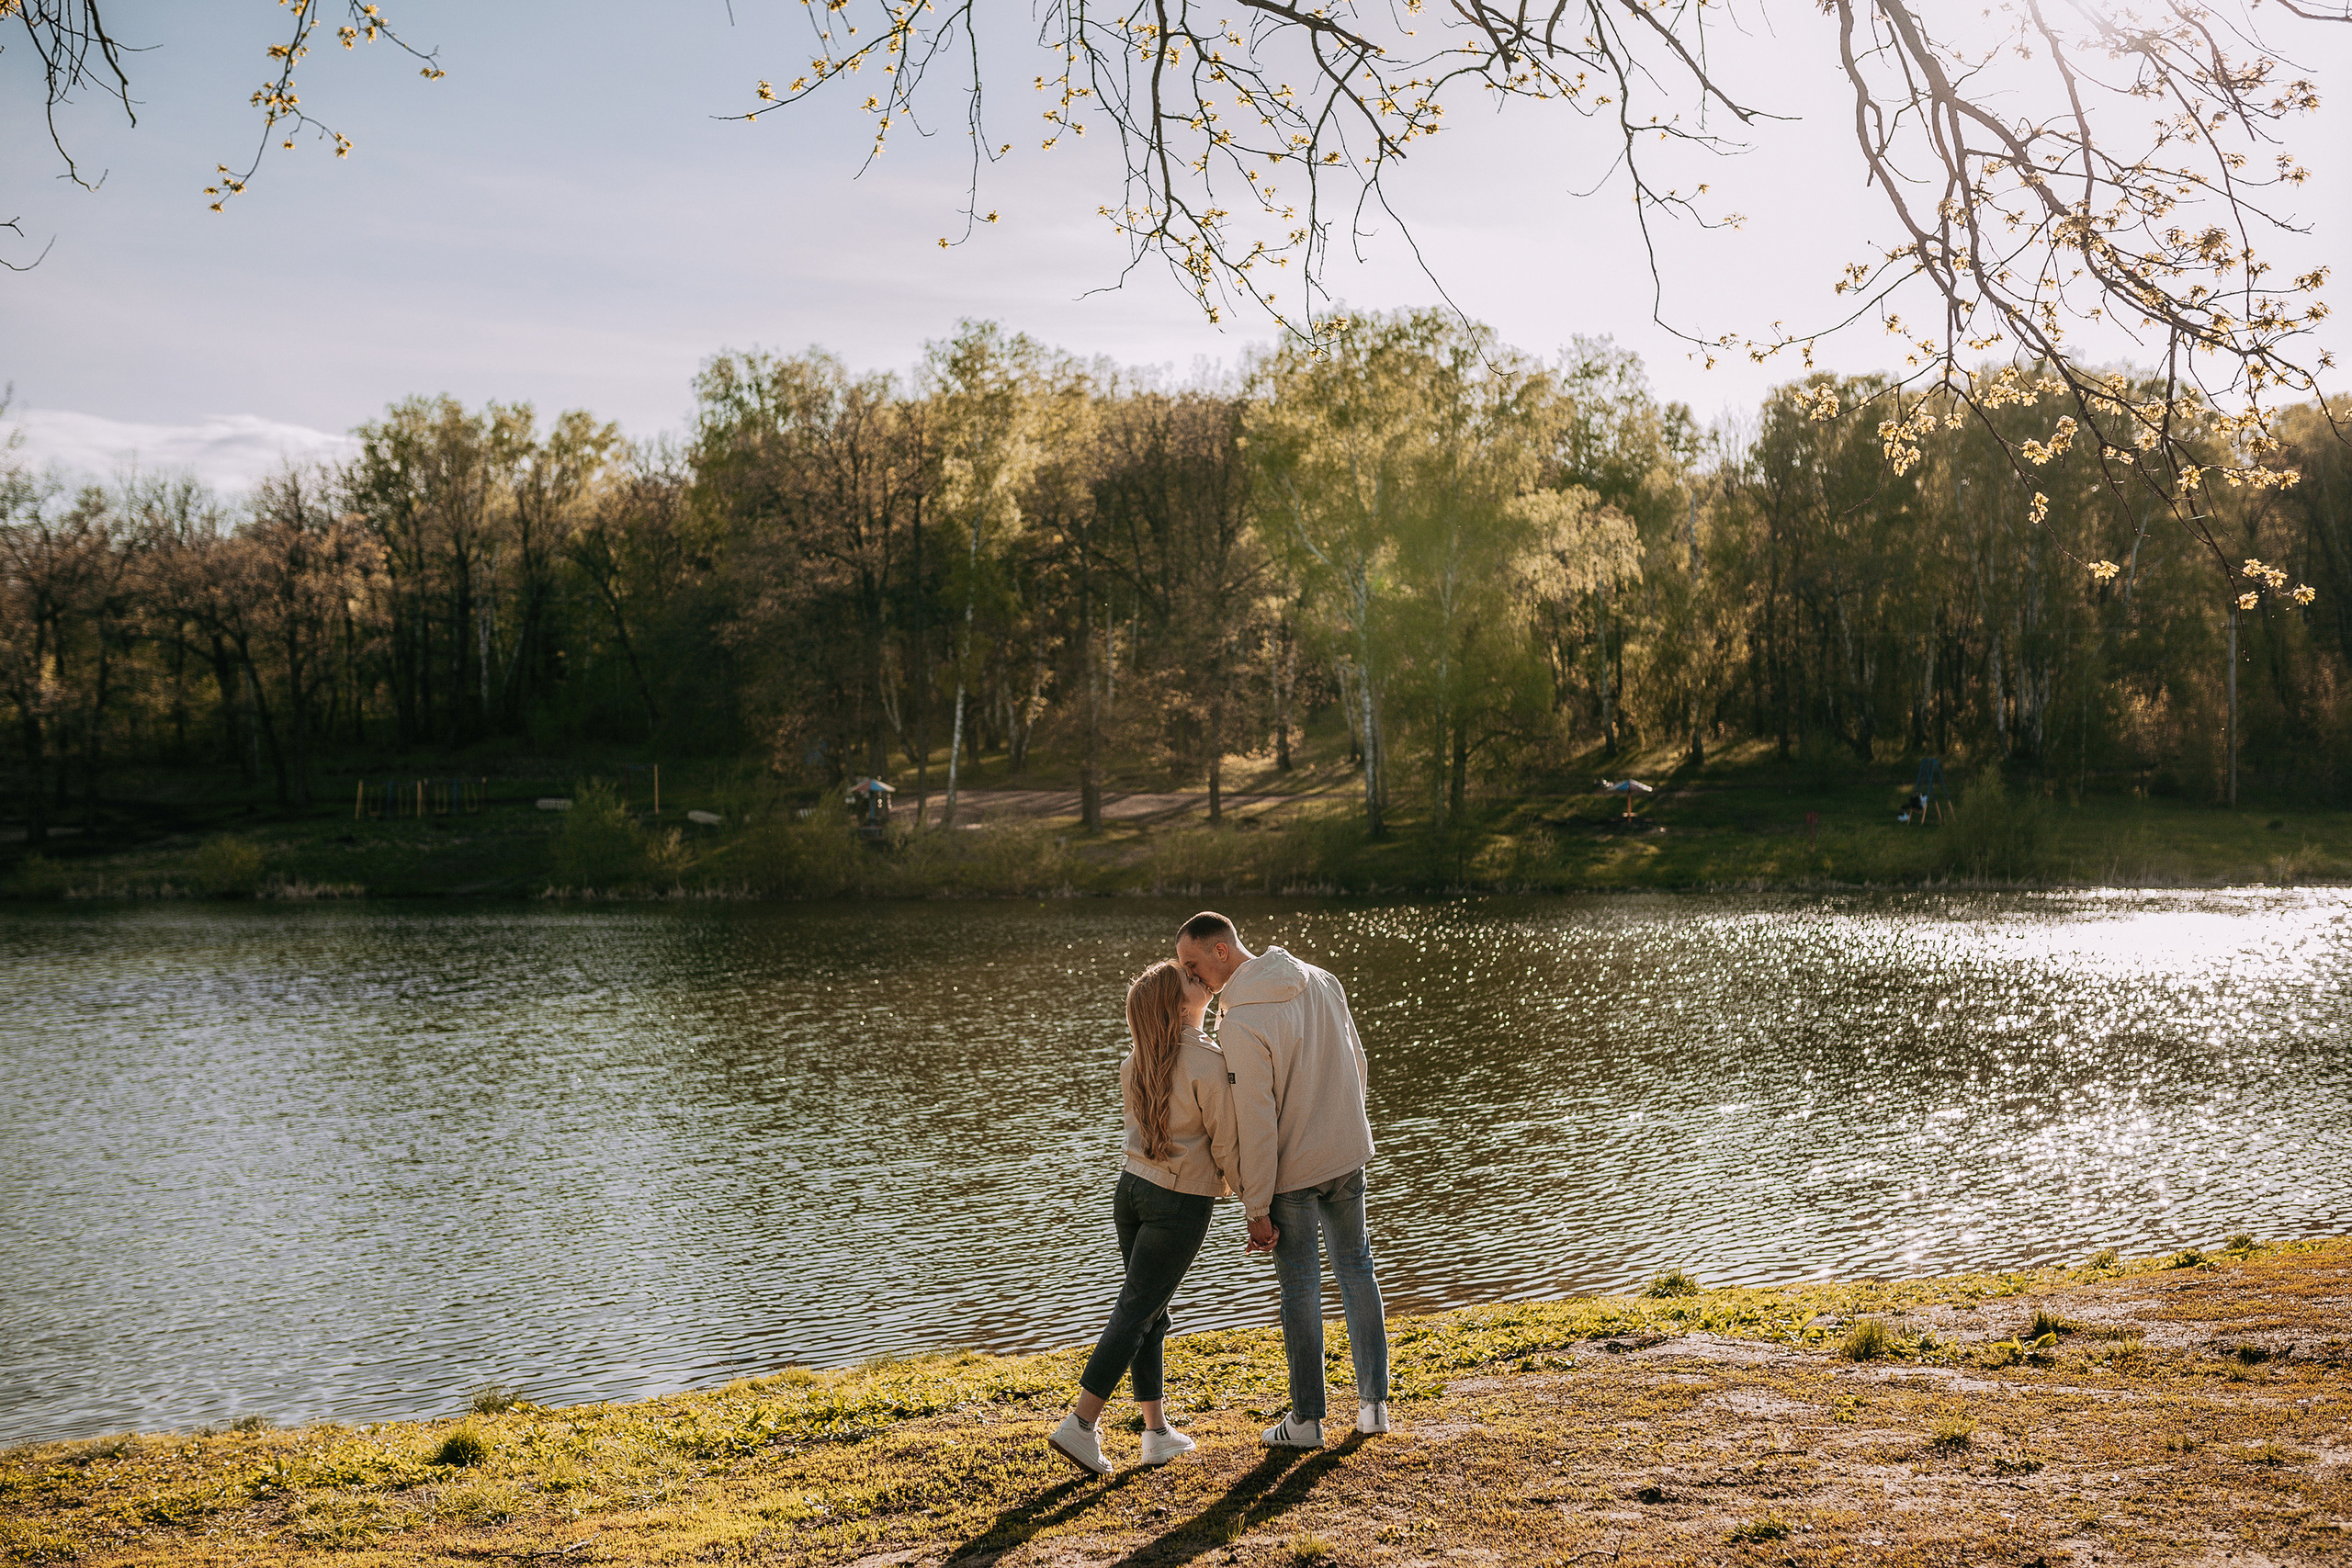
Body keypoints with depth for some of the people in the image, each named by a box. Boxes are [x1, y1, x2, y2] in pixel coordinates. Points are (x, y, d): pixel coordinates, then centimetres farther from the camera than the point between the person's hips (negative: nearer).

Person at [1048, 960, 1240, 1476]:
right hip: (1183, 1203, -7)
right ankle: (1082, 1424, -6)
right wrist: (1242, 1190, 5)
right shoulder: (1207, 1062, -17)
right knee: (1136, 1313, -3)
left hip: (1133, 1186, 7)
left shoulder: (1136, 1062, 5)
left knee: (1150, 1313, 12)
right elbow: (1226, 1142, -12)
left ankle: (1157, 1431, 17)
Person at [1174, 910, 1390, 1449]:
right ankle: (1373, 1403, 25)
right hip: (1349, 1155, 6)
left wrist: (1256, 1209, -14)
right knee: (1355, 1269, 18)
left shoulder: (1240, 1023, -24)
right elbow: (1356, 1066, 9)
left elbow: (1255, 1123, -22)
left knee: (1300, 1288, 6)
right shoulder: (1320, 981, -1)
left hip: (1292, 1170, -6)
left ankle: (1306, 1419, 16)